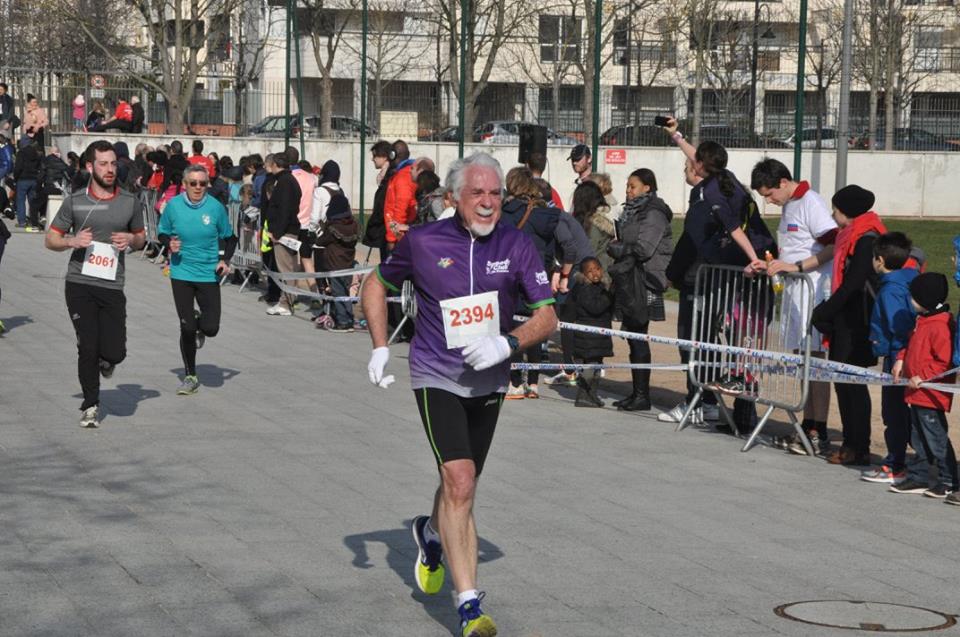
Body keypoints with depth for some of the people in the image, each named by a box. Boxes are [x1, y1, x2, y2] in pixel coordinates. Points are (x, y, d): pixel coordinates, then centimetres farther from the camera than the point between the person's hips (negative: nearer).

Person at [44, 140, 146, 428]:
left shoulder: (129, 202, 7)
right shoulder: (75, 201, 3)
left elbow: (141, 238, 20)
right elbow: (51, 239, 8)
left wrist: (131, 239, -3)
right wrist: (72, 241, -13)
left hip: (112, 286, 1)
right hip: (79, 283, -1)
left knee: (115, 352, -6)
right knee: (88, 348, -3)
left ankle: (105, 360, 32)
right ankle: (91, 406, 14)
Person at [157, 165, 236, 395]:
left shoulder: (216, 207, -5)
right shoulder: (173, 206, -4)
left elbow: (229, 237, 8)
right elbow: (161, 232, 11)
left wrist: (225, 259, -7)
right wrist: (169, 243, -11)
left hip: (208, 274, 0)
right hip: (181, 274, 0)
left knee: (211, 328, -5)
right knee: (187, 328, -2)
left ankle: (200, 325, 34)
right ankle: (190, 376, 17)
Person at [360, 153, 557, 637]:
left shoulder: (517, 246, -4)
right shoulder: (423, 242, -7)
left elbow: (547, 316, -4)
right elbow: (375, 285, 10)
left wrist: (506, 344, -22)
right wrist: (380, 348, 0)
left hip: (489, 380, 4)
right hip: (436, 377, -3)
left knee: (461, 485, 18)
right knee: (459, 482, -19)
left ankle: (431, 533, 55)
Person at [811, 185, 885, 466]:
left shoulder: (866, 239, -15)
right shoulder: (849, 237, 15)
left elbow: (853, 283, -20)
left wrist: (825, 311, -15)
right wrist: (826, 312, 12)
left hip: (856, 324, -9)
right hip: (843, 321, 9)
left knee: (852, 382, -6)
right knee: (842, 381, 11)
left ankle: (859, 448, -2)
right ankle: (851, 443, 17)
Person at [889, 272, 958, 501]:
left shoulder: (940, 326, -21)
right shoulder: (923, 321, 11)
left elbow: (945, 361, -24)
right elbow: (912, 345, 26)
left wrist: (923, 377, -23)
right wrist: (901, 359, 10)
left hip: (931, 395, -10)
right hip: (918, 394, 10)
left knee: (935, 439, -2)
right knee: (919, 438, 16)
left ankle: (948, 482, 6)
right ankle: (919, 477, 25)